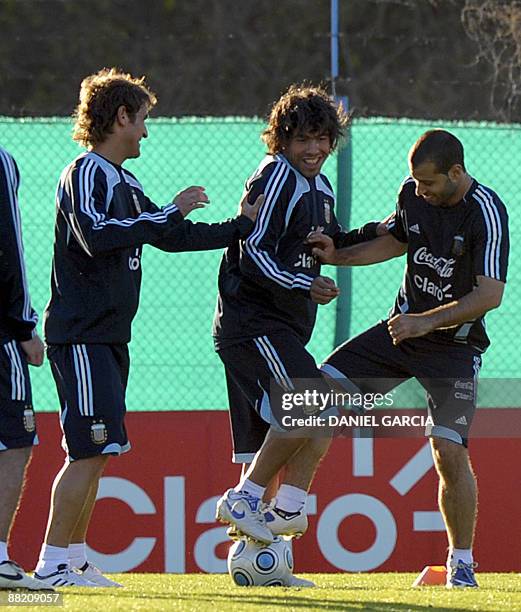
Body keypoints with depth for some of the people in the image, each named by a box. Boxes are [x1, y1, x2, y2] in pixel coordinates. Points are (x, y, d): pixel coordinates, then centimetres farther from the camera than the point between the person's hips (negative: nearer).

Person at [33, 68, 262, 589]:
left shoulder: (124, 183, 19)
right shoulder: (85, 175, -10)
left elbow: (170, 237, 29)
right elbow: (97, 237, -27)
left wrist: (240, 226, 31)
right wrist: (171, 212, -22)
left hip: (108, 337, 10)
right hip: (80, 335, -10)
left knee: (93, 454, 11)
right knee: (90, 451, -13)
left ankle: (73, 560, 15)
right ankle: (52, 564, -12)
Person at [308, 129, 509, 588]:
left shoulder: (486, 213, -21)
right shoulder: (413, 193, -2)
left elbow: (490, 294, -25)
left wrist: (427, 322, -31)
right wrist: (337, 256, 5)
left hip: (455, 343, -6)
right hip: (404, 325, 6)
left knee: (450, 452, -16)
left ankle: (462, 562, 2)